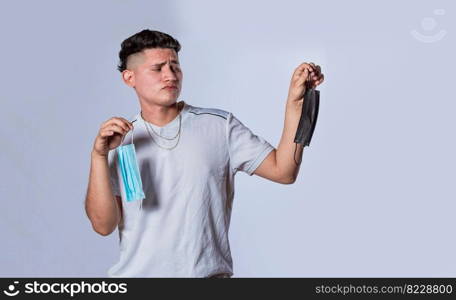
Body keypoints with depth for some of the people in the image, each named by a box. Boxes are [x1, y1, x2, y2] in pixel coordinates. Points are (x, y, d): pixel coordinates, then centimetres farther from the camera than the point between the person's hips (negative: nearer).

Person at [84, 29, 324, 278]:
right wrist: (99, 156, -16)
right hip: (135, 272, -1)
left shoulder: (220, 125, 0)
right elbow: (103, 225, -6)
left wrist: (295, 102, -13)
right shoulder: (117, 141, 1)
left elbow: (283, 171, -6)